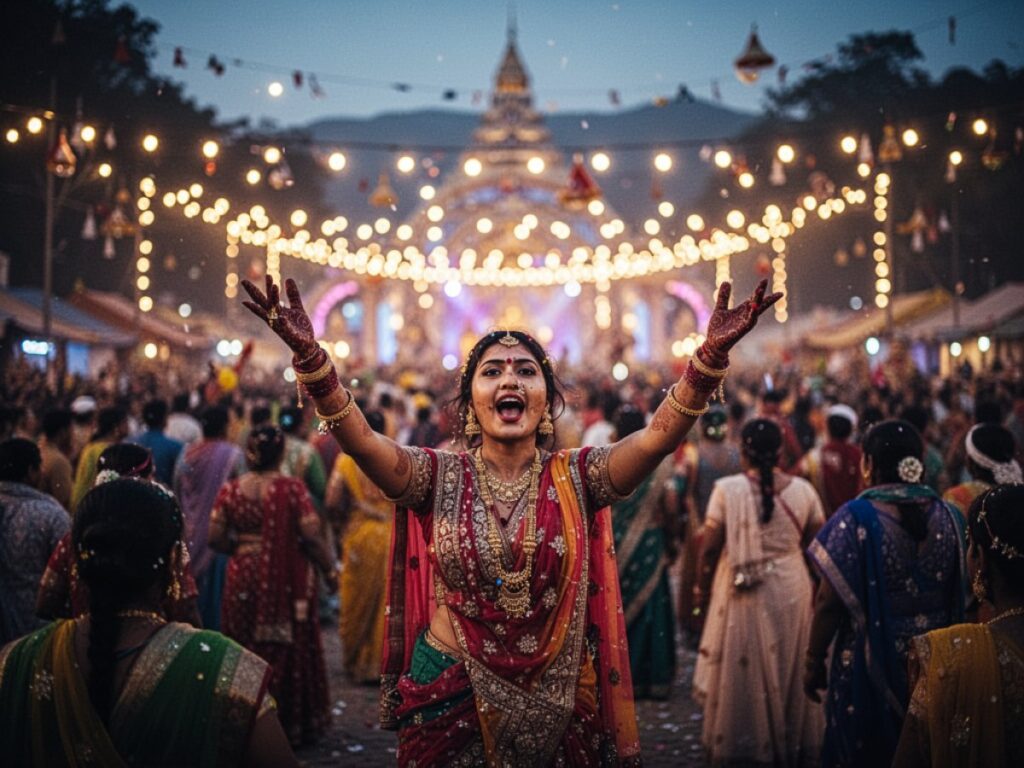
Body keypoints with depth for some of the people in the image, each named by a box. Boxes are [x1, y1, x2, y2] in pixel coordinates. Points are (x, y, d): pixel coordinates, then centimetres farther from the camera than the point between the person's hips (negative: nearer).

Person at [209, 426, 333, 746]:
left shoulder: (230, 489, -2)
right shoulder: (292, 488, -11)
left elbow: (216, 538, -2)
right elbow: (311, 538, -14)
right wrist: (330, 569, 0)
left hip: (243, 579, 3)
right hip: (287, 581, -3)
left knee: (246, 649, 16)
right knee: (289, 650, 10)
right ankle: (291, 724, 20)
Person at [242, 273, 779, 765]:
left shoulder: (577, 479, -3)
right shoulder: (439, 477, -3)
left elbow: (658, 436, -18)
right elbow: (358, 439, -19)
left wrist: (712, 354, -33)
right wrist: (308, 353, -34)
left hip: (557, 699, 0)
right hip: (449, 692, 0)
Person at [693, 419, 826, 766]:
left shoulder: (727, 489, -11)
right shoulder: (803, 489, -4)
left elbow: (710, 546, -11)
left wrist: (702, 586, 3)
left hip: (743, 594, -2)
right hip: (793, 591, 3)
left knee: (744, 669, 9)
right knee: (792, 667, 17)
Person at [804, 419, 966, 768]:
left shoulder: (855, 518, -15)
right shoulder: (947, 516, -1)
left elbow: (829, 601, -15)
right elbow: (959, 597, 6)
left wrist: (814, 661, -4)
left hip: (871, 664, -4)